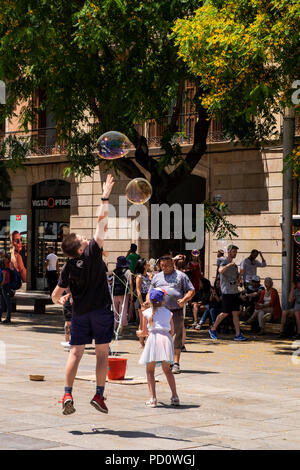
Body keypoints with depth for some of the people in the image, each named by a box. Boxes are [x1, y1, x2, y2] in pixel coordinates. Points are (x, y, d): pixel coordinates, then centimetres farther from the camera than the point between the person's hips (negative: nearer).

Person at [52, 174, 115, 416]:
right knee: (102, 353, 5)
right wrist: (105, 197, -2)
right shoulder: (93, 253, -11)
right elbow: (101, 223, -8)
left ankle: (67, 395, -7)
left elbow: (56, 295, 2)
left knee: (76, 352, 4)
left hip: (80, 313, 3)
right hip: (101, 310, -2)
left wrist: (60, 299, 26)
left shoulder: (68, 268, -3)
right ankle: (99, 394, 2)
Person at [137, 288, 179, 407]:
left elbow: (144, 332, 13)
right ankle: (175, 396, 14)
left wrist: (140, 333, 35)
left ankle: (153, 398, -7)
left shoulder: (147, 312, 9)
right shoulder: (168, 313, 15)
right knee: (167, 369, 17)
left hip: (153, 338, -3)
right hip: (166, 338, 3)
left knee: (150, 370, 4)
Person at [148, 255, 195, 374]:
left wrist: (184, 300, -10)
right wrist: (148, 302, 2)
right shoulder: (157, 277, 19)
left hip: (176, 311, -3)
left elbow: (191, 290, 8)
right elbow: (150, 293, 22)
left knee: (177, 337, -4)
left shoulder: (181, 276, 9)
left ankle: (176, 363, -2)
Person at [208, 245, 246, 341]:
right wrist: (230, 264, -40)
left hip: (235, 292, 7)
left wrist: (239, 280, 5)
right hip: (227, 292, -7)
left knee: (236, 313, 2)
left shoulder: (234, 265, 17)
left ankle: (238, 334, 0)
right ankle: (213, 329, 13)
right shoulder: (224, 263, -7)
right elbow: (220, 270, -30)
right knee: (225, 313, -4)